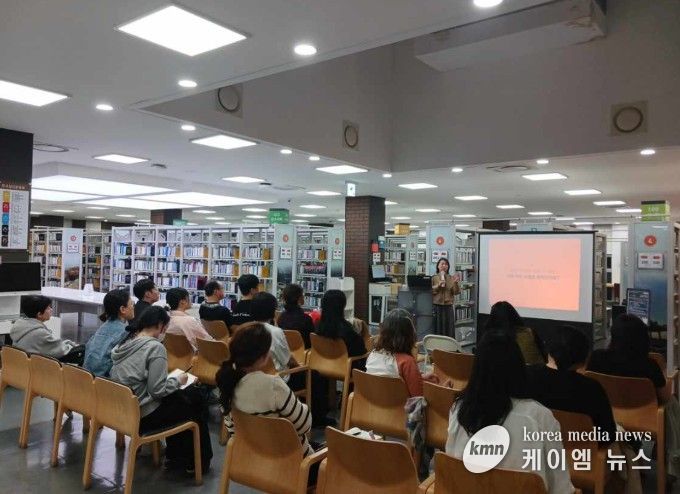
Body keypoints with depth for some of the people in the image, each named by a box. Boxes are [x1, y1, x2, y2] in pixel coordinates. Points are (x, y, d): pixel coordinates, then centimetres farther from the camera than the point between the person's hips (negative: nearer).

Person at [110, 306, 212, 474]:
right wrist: (178, 380, -4)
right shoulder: (155, 347, -21)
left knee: (182, 396, 22)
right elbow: (157, 390, -22)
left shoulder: (126, 342, 2)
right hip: (144, 415, -8)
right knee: (196, 403, 10)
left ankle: (174, 457, 29)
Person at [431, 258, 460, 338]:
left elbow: (456, 292, 2)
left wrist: (455, 283, -13)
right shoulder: (433, 278, 3)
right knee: (437, 329, 0)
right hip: (436, 306, -2)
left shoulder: (451, 278, 7)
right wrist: (438, 285, -15)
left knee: (449, 329, 3)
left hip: (448, 307, 2)